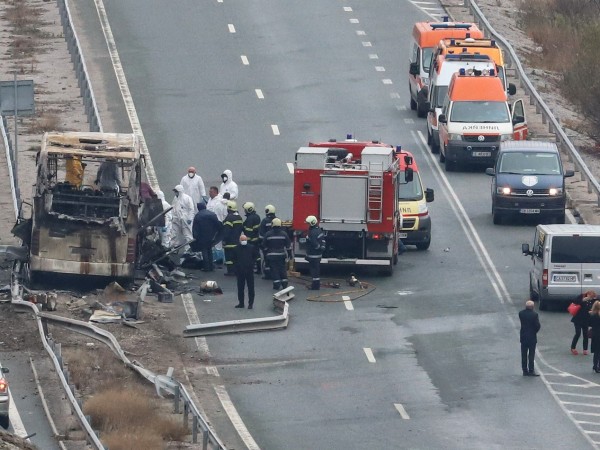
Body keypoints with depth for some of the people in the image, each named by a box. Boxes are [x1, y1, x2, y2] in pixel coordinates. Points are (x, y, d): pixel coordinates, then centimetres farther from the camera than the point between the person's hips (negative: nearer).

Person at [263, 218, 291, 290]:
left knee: (274, 270, 2)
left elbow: (265, 246, 1)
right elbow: (288, 246, 0)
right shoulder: (284, 234, -3)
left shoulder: (268, 234, -6)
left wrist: (266, 254, 14)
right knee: (282, 269, 12)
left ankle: (277, 285, -2)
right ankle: (284, 284, 12)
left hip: (271, 255, -2)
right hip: (281, 255, 2)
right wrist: (288, 255, 9)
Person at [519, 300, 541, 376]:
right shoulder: (534, 314, -16)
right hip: (532, 337, -3)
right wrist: (535, 331, 4)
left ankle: (525, 371, 12)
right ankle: (531, 371, 2)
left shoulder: (521, 313, -5)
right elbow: (538, 325, -14)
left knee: (524, 355, 10)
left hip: (523, 337, 3)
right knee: (531, 355, 3)